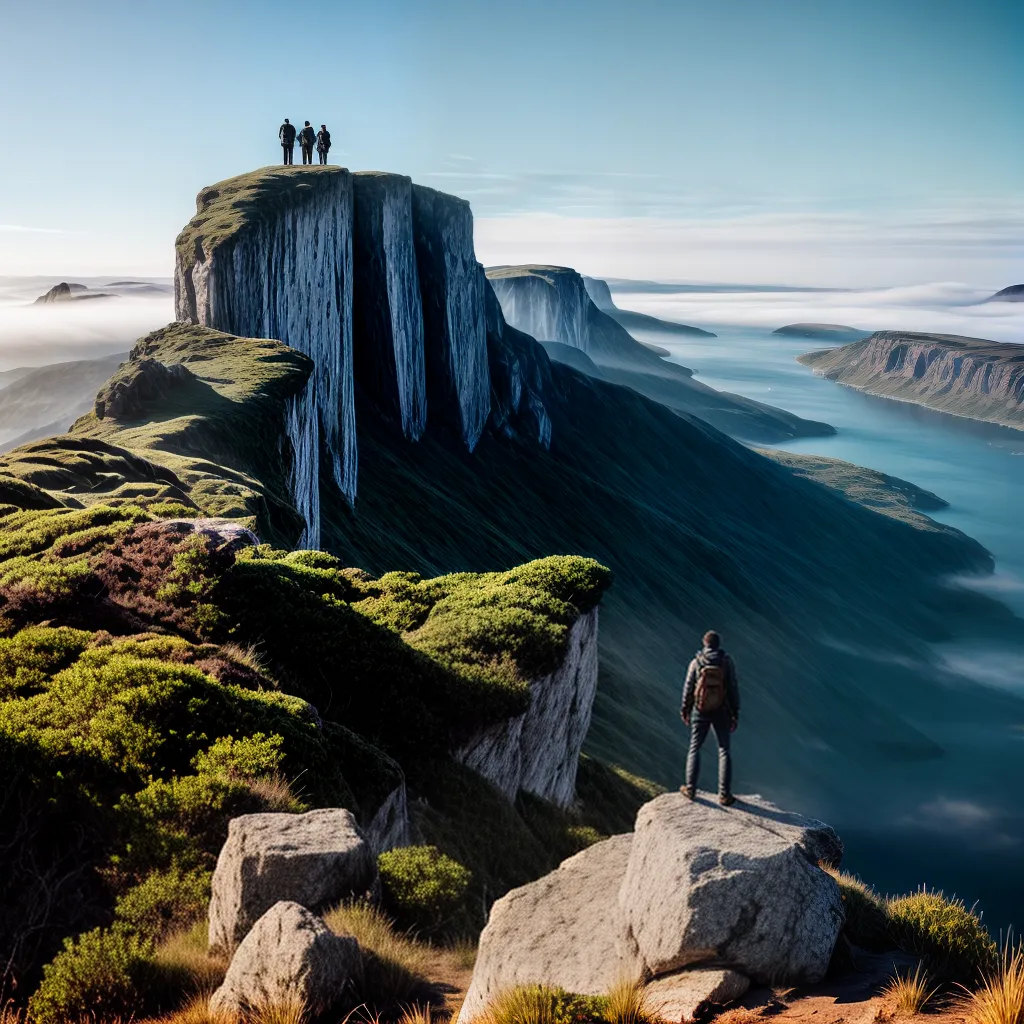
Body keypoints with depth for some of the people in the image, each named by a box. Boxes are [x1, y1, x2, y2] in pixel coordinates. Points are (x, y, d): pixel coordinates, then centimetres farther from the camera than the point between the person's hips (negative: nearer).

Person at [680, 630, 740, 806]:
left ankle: (690, 789, 17)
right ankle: (724, 795, 7)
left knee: (694, 749, 16)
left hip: (701, 711, 1)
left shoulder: (696, 662, -7)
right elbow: (733, 689, -8)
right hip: (721, 712, 0)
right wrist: (735, 714, 0)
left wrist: (685, 710, 13)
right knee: (724, 752, 9)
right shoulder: (727, 662, -9)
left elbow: (688, 688, -1)